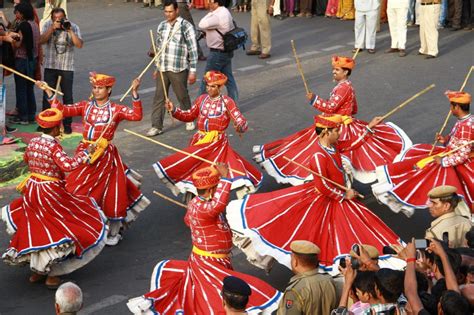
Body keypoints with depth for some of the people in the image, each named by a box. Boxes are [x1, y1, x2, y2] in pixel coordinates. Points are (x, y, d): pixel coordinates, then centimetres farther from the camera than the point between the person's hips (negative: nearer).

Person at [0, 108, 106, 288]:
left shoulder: (33, 142, 1)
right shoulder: (54, 147, -21)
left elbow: (26, 159, 21)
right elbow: (68, 165, -34)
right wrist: (84, 154, -21)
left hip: (32, 189, 7)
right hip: (51, 192, -7)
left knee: (39, 229, 22)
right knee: (58, 230, 7)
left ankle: (38, 268, 31)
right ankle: (52, 274, 10)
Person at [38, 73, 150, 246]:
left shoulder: (116, 109, -4)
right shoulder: (85, 106, 6)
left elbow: (137, 115, -18)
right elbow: (63, 110, -1)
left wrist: (134, 93, -26)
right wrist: (48, 92, -8)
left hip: (105, 156, -4)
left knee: (109, 194, 3)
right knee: (78, 192, 8)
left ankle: (112, 232, 20)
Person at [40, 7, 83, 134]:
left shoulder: (73, 27, -5)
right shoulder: (47, 25, -2)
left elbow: (79, 45, -16)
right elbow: (42, 41, -15)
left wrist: (70, 31, -24)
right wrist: (52, 28, -23)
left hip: (67, 67, -1)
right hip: (50, 66, 1)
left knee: (67, 96, 3)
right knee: (47, 95, 6)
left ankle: (67, 124, 12)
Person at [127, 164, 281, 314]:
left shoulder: (195, 203, 1)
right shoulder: (201, 208, -32)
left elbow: (188, 220, 23)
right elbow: (219, 204, -55)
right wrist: (226, 178, -49)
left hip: (202, 261, 11)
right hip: (210, 264, -11)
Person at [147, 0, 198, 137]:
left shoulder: (186, 26, -7)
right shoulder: (162, 26, 10)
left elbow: (193, 50, -7)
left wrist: (192, 71, -10)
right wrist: (157, 68, 19)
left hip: (179, 69, -5)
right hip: (162, 69, 5)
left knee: (182, 96, 8)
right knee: (159, 97, 1)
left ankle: (189, 120, 29)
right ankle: (156, 126, 4)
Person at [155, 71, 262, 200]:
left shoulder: (227, 102, -6)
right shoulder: (202, 99, 8)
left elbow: (242, 122, -12)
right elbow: (189, 116, 21)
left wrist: (240, 126, -35)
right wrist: (174, 110, 8)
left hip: (217, 142, -5)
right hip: (199, 141, 5)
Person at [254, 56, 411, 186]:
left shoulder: (344, 87, -20)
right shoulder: (347, 86, 12)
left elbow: (331, 107, -25)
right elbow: (354, 109, 21)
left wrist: (314, 99, -20)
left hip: (340, 127, -11)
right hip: (341, 125, 11)